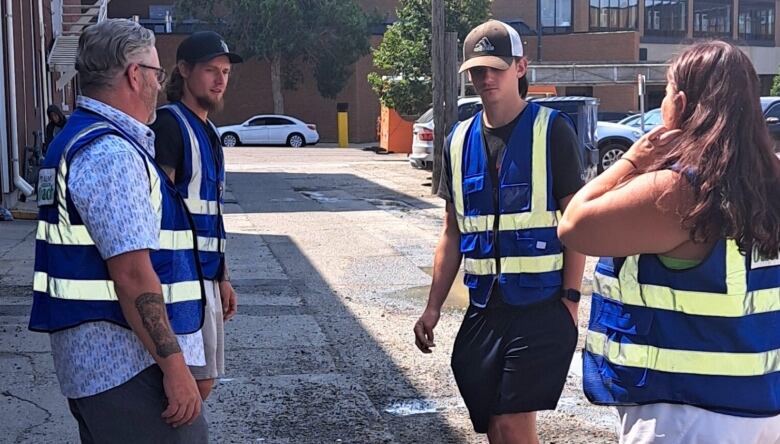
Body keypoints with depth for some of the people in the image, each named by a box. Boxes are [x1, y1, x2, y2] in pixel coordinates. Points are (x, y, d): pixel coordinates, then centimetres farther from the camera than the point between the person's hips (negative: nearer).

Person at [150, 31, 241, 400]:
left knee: (202, 381, 13)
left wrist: (222, 278, 22)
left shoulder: (207, 131, 18)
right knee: (194, 382, -7)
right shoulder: (170, 124, -11)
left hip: (206, 276, 9)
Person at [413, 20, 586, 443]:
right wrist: (433, 307, 9)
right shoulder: (459, 140, 9)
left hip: (540, 306, -5)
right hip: (483, 308, 5)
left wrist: (570, 297, -12)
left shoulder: (551, 130, -5)